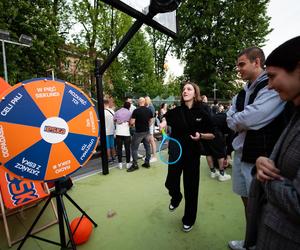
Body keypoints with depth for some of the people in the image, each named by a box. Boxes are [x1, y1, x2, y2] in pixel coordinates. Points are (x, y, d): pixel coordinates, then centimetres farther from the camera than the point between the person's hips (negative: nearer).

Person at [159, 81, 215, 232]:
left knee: (191, 186, 9)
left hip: (192, 154, -1)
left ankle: (189, 219, 34)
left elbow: (212, 135, -1)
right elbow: (165, 120, 17)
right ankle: (176, 198, 46)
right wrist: (163, 124, -5)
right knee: (171, 182, 7)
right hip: (175, 153, 2)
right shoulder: (175, 112, -2)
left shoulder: (202, 113, -7)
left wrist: (200, 136, -20)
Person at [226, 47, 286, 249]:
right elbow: (231, 121, 5)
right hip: (241, 152, 8)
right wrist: (245, 123, -13)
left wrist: (236, 120, -6)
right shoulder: (243, 93, 11)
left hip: (260, 157, -8)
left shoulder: (274, 86, -13)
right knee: (247, 201, 20)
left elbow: (249, 118, -25)